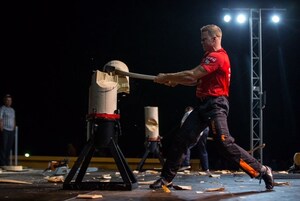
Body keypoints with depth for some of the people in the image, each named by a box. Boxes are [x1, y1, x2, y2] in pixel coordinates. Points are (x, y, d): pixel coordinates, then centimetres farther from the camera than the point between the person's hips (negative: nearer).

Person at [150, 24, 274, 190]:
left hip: (215, 105, -10)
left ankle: (261, 170, -4)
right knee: (181, 139, 4)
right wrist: (174, 81, 5)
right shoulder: (210, 57, 21)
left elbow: (192, 75, -19)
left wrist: (166, 77, -11)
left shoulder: (217, 57, -13)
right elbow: (196, 81, 19)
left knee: (225, 143, -17)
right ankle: (166, 178, 9)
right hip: (203, 106, 10)